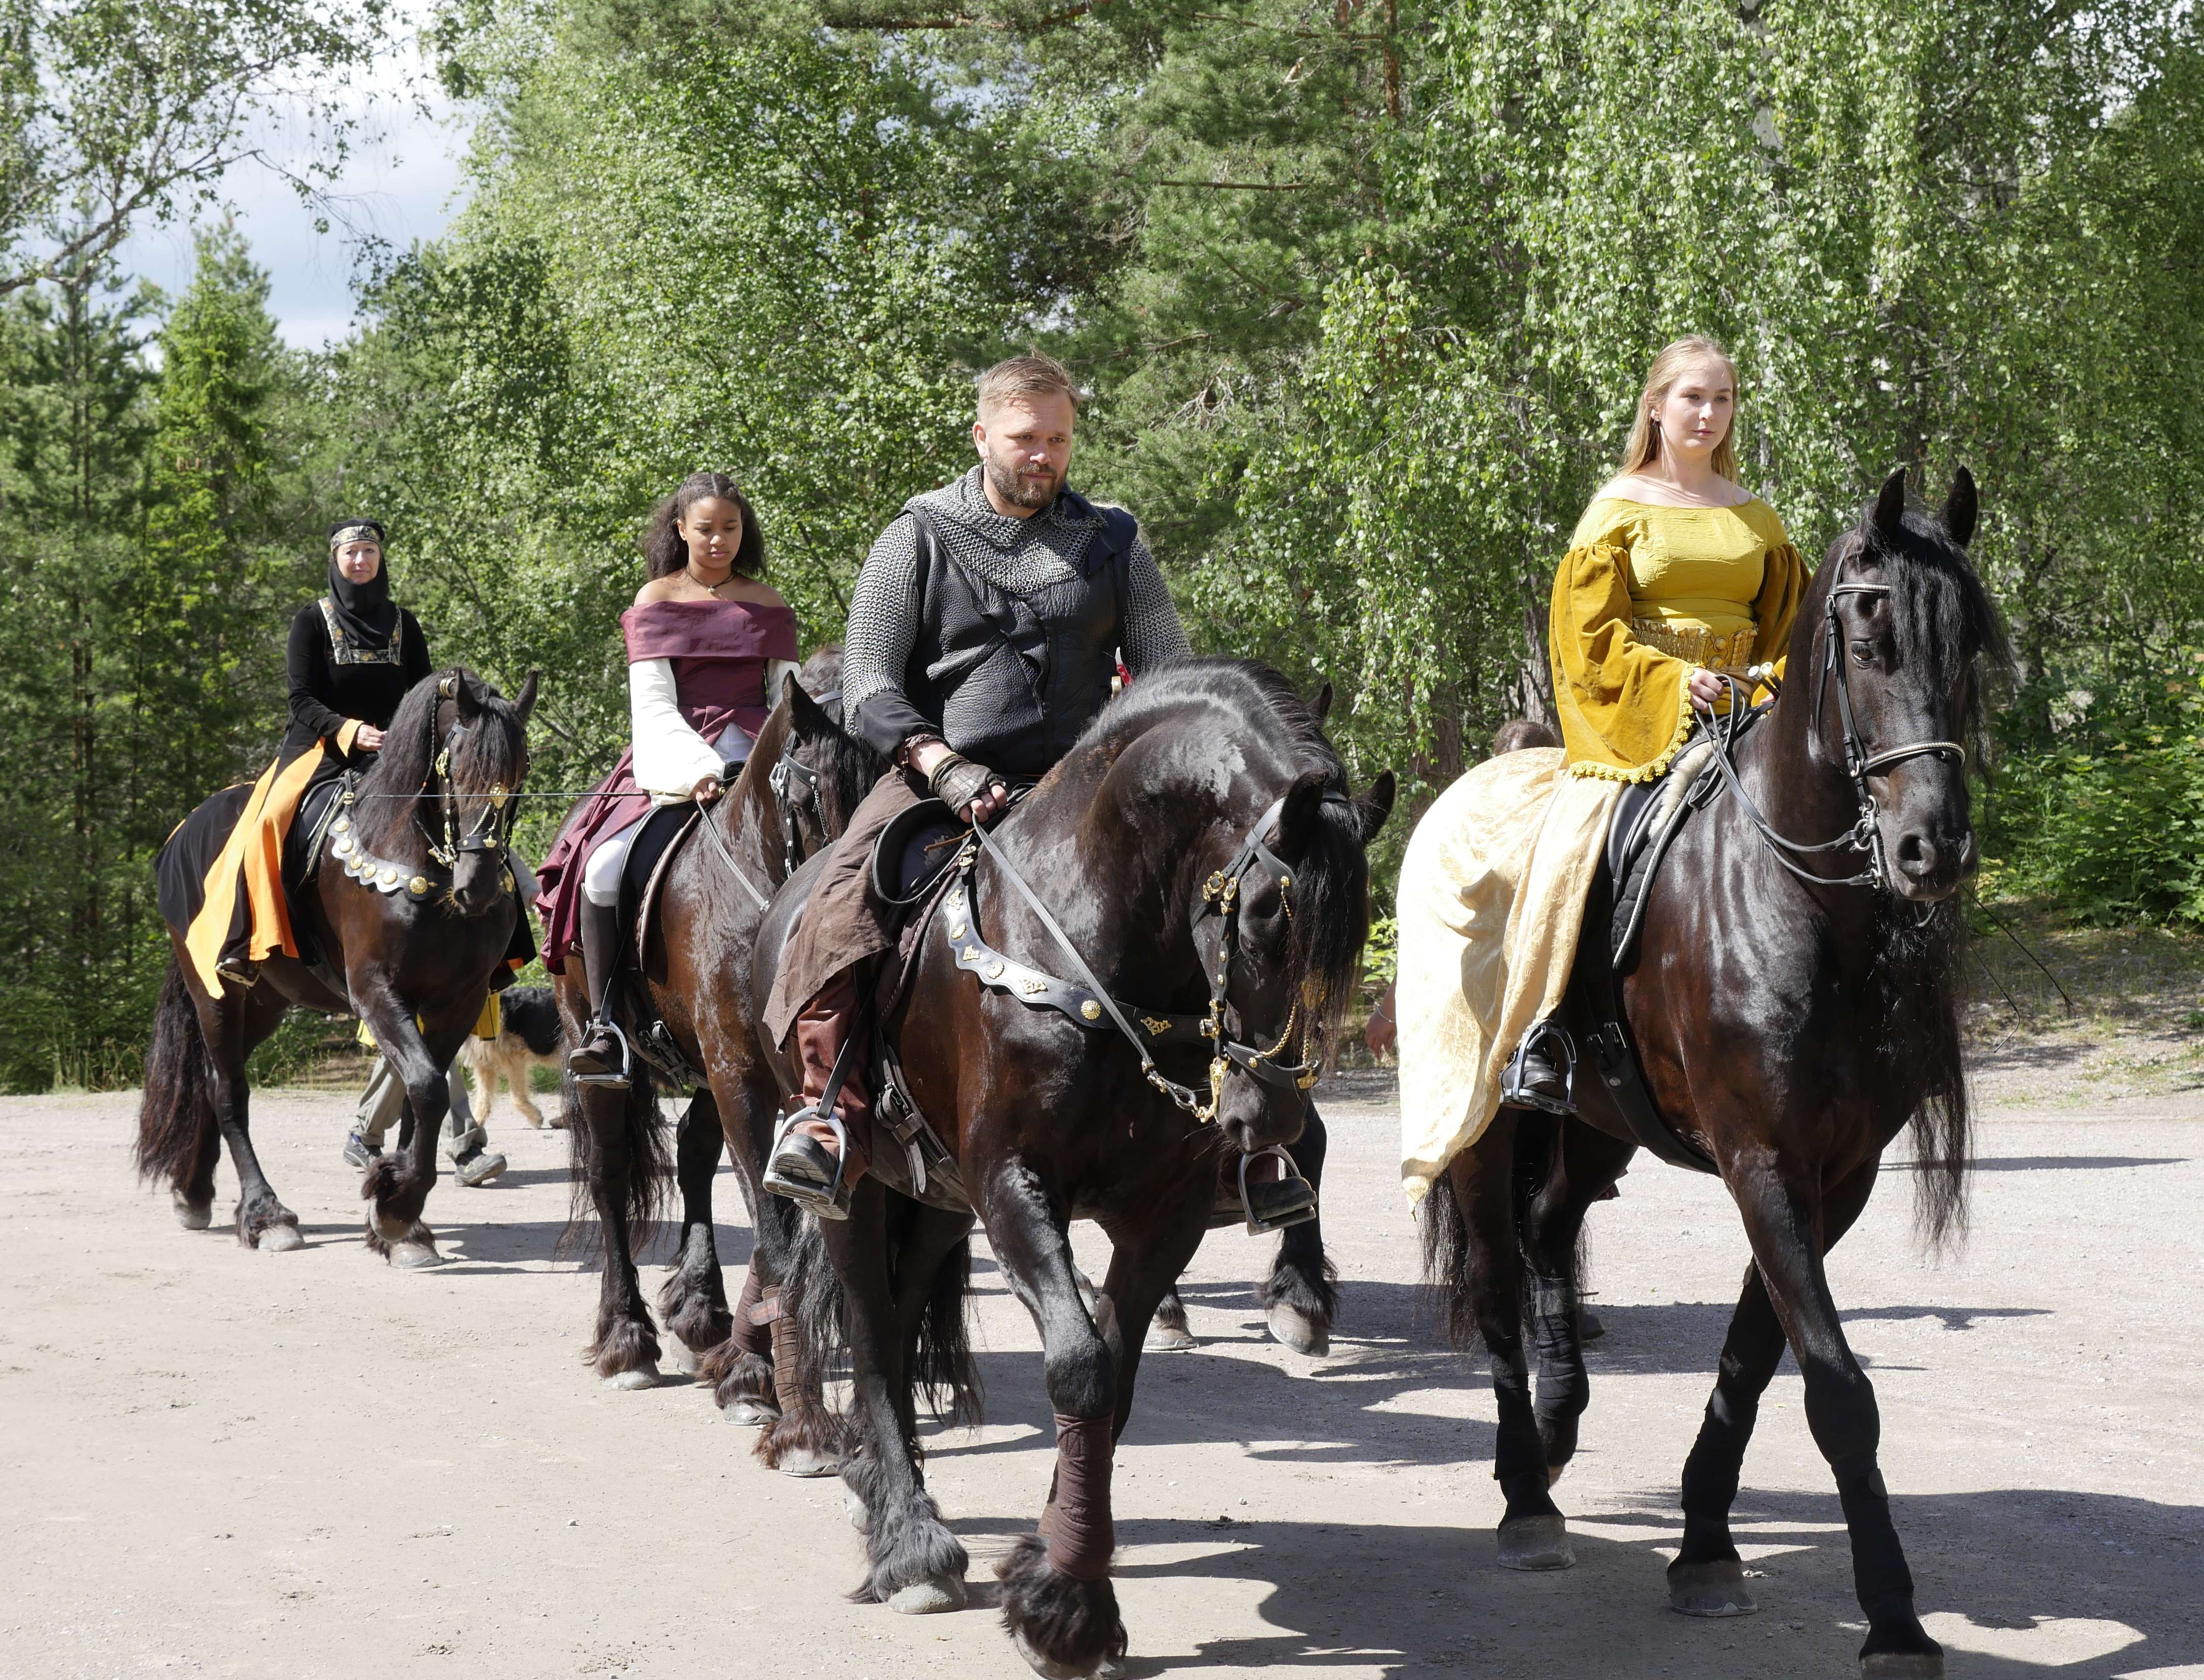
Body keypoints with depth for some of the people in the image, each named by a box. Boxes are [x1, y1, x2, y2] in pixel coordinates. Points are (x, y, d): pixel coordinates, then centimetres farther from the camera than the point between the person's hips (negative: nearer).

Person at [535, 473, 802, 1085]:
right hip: (672, 757, -1)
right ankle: (603, 1027, -15)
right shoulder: (656, 601, 7)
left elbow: (786, 701, 13)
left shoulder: (768, 606, 14)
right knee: (603, 870, -23)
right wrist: (697, 768, -18)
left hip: (752, 759, 1)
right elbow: (653, 705, -2)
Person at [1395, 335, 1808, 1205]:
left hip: (1740, 719, 4)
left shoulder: (1755, 518, 17)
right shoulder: (1621, 508, 5)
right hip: (1635, 724, -4)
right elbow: (1590, 629, -3)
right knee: (1569, 841, -26)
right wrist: (1669, 678, -17)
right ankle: (1540, 1030, -19)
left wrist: (1772, 681, -2)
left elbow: (1788, 624, 19)